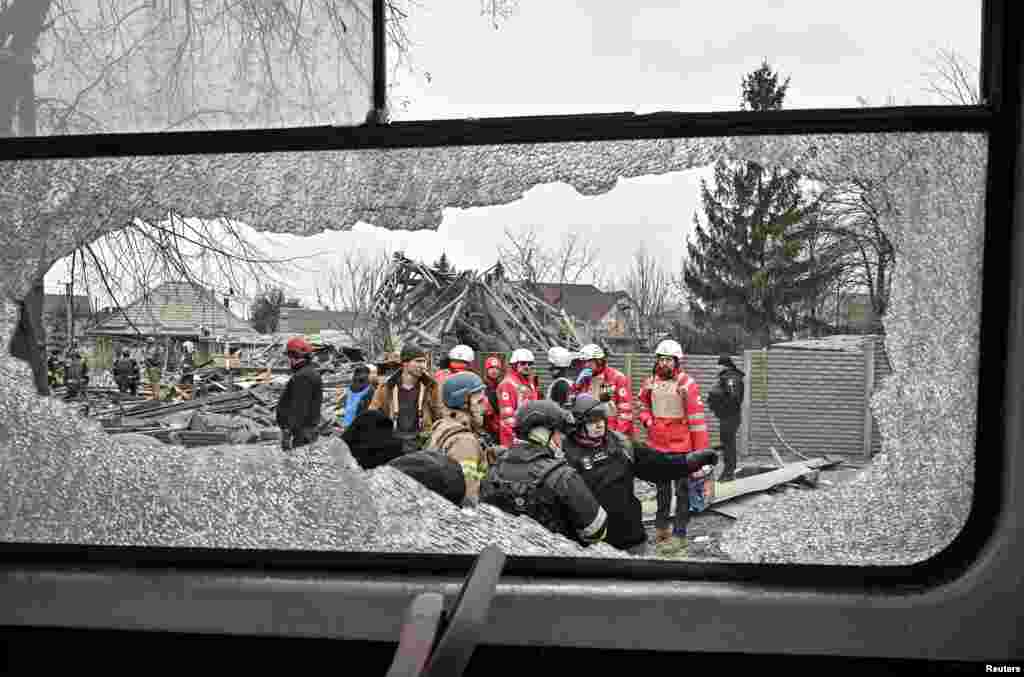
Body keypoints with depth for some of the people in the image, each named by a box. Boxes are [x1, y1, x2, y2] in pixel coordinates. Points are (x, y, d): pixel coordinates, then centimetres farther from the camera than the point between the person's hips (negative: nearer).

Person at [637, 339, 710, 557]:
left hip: (681, 446, -6)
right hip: (657, 445, 6)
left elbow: (697, 418, -14)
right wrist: (646, 419, -2)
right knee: (662, 488, 20)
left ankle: (679, 535, 8)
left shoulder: (687, 384, -14)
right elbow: (643, 405, 20)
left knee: (682, 490, 1)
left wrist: (700, 450, -15)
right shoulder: (650, 383, 3)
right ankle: (661, 526, 36)